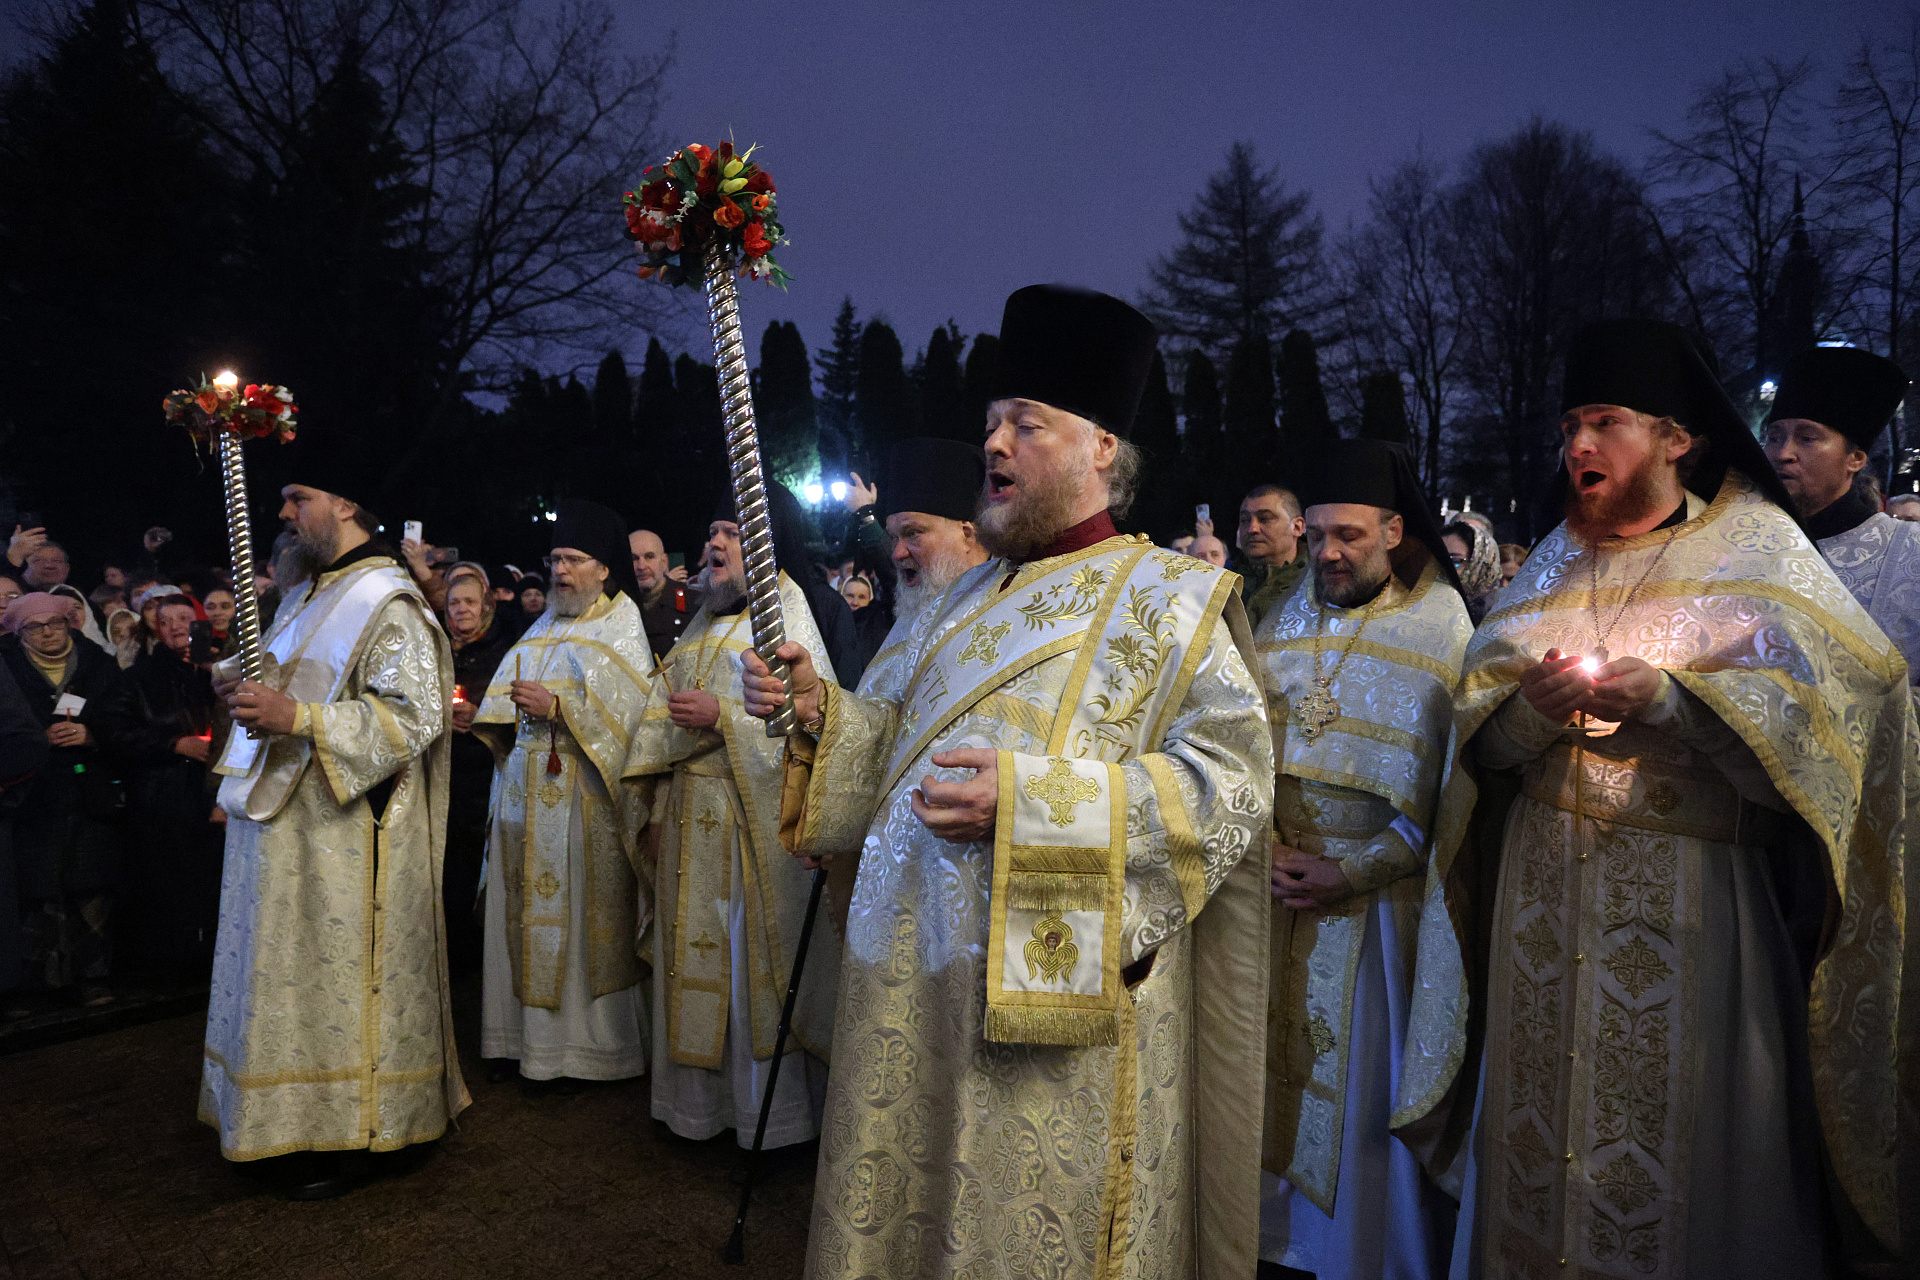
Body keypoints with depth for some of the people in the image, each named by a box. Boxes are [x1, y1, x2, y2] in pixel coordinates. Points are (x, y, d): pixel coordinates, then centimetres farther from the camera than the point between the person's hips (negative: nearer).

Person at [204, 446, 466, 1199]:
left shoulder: (387, 604, -14)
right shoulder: (304, 595, 15)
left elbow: (415, 716, -22)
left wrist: (297, 717, -27)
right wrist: (246, 688, 3)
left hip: (341, 836, -9)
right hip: (283, 826, 9)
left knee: (338, 980, 0)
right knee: (289, 977, 15)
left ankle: (352, 1136, 14)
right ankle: (290, 1128, 29)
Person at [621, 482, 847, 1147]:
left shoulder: (788, 612, -7)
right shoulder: (705, 620, 18)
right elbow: (666, 703, 25)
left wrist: (722, 716, -19)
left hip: (753, 815, -8)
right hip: (693, 813, 8)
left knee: (755, 956, -1)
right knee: (698, 952, 12)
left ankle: (771, 1109, 11)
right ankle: (701, 1098, 25)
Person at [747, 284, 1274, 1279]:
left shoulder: (1172, 599, -7)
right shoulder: (970, 598, 15)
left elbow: (1233, 779, -18)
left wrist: (1030, 799, -25)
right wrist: (821, 713, 1)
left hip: (1051, 994, -6)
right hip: (914, 983, 7)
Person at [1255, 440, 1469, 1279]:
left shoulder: (1441, 627, -7)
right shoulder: (1287, 620, 6)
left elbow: (1443, 780, -12)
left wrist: (1355, 871, -15)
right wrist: (1264, 846, -8)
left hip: (1380, 889, -4)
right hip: (1282, 880, 4)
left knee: (1370, 1076, 4)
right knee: (1284, 1062, 12)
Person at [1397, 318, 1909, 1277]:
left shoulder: (1753, 544, 0)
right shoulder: (1556, 562, 11)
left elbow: (1820, 703, -12)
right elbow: (1479, 737, 6)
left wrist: (1668, 697, -24)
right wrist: (1532, 711, -15)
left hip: (1690, 899, -3)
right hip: (1545, 895, 4)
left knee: (1681, 1152, 5)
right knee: (1543, 1137, 10)